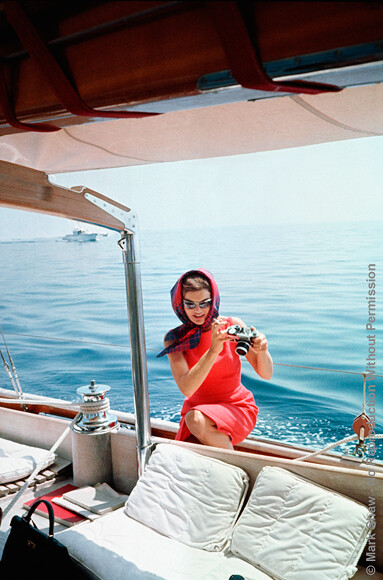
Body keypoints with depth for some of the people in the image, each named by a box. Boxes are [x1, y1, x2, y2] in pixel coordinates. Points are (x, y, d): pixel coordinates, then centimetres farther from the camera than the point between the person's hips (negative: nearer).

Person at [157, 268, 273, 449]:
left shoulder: (232, 325, -10)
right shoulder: (174, 339, -9)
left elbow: (266, 374, -10)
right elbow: (186, 389, -24)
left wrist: (262, 350, -33)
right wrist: (213, 351, -36)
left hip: (237, 408, -2)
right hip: (196, 410, 2)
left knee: (196, 419, -31)